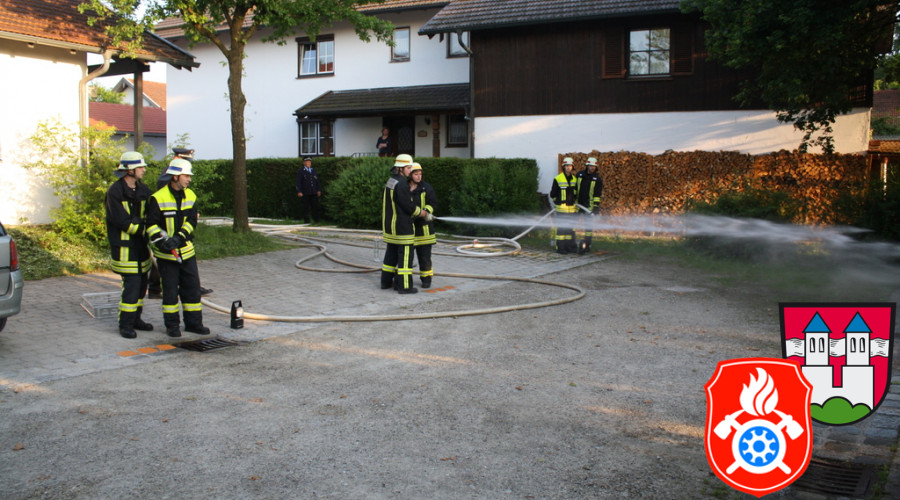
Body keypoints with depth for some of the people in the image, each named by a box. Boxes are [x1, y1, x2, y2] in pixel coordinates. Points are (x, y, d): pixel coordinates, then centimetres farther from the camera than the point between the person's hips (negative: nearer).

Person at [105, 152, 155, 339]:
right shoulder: (115, 192, -12)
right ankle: (125, 325, 0)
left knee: (141, 283, 11)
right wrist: (143, 228, -15)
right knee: (131, 284, -10)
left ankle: (135, 319, 24)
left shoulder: (143, 190, 10)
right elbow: (121, 220, -17)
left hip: (141, 244, 7)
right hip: (124, 245, -7)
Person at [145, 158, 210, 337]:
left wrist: (179, 237, -16)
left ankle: (193, 322, 18)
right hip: (166, 254, -5)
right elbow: (151, 225, -11)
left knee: (192, 287, 8)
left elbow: (192, 221, -1)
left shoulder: (190, 196, 5)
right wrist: (162, 241, -24)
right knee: (170, 290, 4)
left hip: (186, 250, 5)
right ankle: (172, 325, 15)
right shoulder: (158, 198, -11)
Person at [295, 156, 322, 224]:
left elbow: (317, 181, 20)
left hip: (314, 193, 4)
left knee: (315, 206, 1)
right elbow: (298, 182, -1)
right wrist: (299, 192, -11)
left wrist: (319, 190, 9)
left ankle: (316, 220, 6)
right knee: (305, 208, -3)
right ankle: (306, 221, 2)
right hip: (305, 193, -4)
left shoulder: (314, 171, 20)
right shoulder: (300, 172, 5)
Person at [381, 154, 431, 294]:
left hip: (389, 225, 10)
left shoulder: (390, 181, 12)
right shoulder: (401, 184, -19)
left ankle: (386, 281, 23)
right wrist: (425, 214, -7)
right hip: (402, 227, -10)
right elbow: (409, 207, -18)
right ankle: (404, 286, -3)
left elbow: (384, 201, 20)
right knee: (405, 255, -5)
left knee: (391, 253, 17)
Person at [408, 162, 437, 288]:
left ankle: (426, 279, 10)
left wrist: (425, 211, -19)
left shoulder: (426, 188, 0)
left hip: (423, 225, -2)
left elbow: (433, 203, -1)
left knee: (424, 254, 0)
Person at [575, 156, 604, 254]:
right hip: (579, 204, 3)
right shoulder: (579, 175, 5)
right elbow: (574, 188, 15)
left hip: (589, 205, -3)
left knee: (588, 225, -2)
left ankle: (586, 244, 2)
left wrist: (596, 206, -13)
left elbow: (597, 194, -5)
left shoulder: (597, 179, -3)